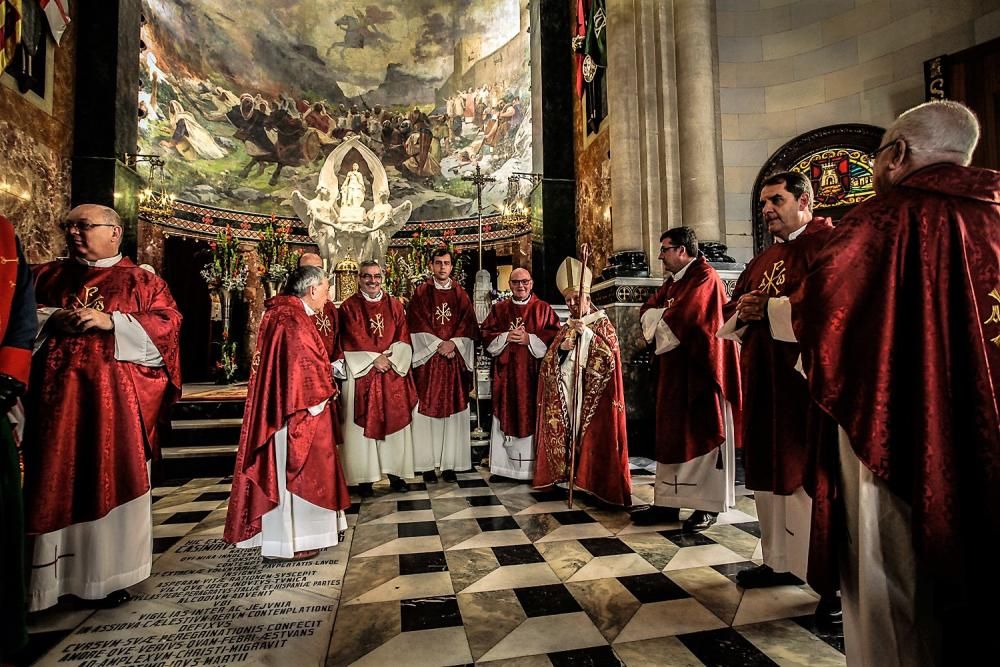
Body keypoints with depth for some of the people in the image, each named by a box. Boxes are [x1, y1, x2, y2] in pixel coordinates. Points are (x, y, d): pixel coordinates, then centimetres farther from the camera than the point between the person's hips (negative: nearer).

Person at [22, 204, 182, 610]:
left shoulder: (141, 281, 6)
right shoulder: (47, 276, 16)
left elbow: (167, 324, -5)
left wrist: (111, 322, -15)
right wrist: (49, 320, -7)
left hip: (116, 399, -2)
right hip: (55, 396, 3)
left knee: (112, 481, 3)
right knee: (53, 484, 4)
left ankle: (110, 573, 15)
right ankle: (50, 576, 16)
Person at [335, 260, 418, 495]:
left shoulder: (395, 305, 9)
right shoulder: (349, 307, 1)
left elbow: (403, 339, 4)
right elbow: (352, 342, -6)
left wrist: (390, 359, -12)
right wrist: (374, 359, -13)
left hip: (393, 373, 3)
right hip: (362, 374, -2)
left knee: (395, 421, 5)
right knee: (364, 425, 1)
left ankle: (395, 474, 16)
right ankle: (365, 478, 11)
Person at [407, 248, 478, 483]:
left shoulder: (461, 294, 11)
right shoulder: (421, 293, 6)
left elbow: (468, 324, 4)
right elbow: (417, 324, -3)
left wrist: (453, 343, -12)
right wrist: (438, 344, -13)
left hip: (455, 358, 2)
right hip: (428, 359, -2)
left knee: (453, 410, 2)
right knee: (427, 410, -1)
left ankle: (450, 463, 10)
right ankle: (428, 464, 7)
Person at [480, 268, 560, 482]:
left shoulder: (543, 309, 5)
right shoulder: (498, 309, 11)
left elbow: (555, 336, -2)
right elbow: (486, 336, 6)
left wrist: (529, 339, -13)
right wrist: (505, 337, -10)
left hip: (533, 373, -2)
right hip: (505, 373, 2)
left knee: (532, 417, 1)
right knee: (506, 417, 5)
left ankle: (534, 467, 11)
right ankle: (503, 467, 14)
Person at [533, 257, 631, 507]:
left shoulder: (602, 323, 2)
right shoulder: (566, 328, 15)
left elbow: (609, 355, -12)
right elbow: (549, 360, 8)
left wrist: (586, 333, -19)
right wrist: (561, 349, -12)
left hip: (593, 393, -4)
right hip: (566, 391, 5)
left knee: (593, 435, -6)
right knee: (566, 428, 3)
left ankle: (595, 480, 2)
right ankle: (570, 472, 13)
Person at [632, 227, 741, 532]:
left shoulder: (705, 278, -11)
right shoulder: (673, 281, 16)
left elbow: (679, 317, -23)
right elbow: (647, 310, 11)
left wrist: (660, 316, -4)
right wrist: (664, 314, -9)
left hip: (699, 370, -8)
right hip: (675, 371, 9)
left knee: (703, 435, 0)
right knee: (672, 434, 9)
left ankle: (709, 505, 12)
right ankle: (667, 502, 16)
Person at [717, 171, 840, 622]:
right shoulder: (762, 260, 20)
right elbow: (731, 314, 19)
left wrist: (770, 307, -17)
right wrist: (742, 313, -3)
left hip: (810, 379, -7)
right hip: (766, 381, 7)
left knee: (812, 475, -3)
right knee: (772, 473, 11)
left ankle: (835, 579, 11)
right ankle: (780, 560, 25)